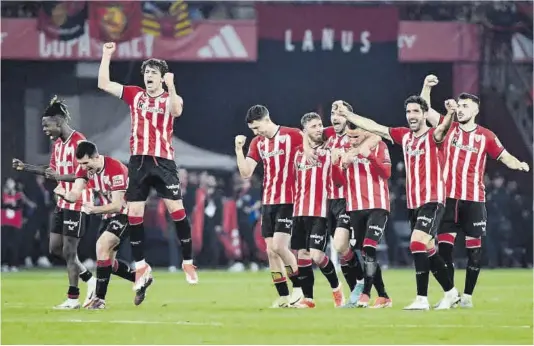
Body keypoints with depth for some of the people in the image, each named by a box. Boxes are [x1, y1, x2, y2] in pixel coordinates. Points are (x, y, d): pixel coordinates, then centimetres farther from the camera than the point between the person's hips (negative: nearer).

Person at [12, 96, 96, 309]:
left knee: (69, 251, -7)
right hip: (63, 203, 10)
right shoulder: (58, 143, 12)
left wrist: (60, 177, -32)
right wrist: (24, 167, 18)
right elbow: (52, 170, 24)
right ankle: (89, 280, 20)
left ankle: (73, 299, 1)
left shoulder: (78, 142, -17)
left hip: (77, 204, -10)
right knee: (55, 248, 10)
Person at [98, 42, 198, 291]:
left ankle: (188, 263, 4)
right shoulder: (134, 95, 11)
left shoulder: (170, 98, 2)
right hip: (138, 161, 3)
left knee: (176, 209, -7)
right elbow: (103, 84, 8)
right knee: (134, 213, 2)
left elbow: (176, 111, -21)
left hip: (163, 161, -3)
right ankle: (141, 267, 12)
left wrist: (170, 87, -34)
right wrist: (106, 56, 3)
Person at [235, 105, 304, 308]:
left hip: (288, 201, -6)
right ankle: (283, 296, 8)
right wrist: (239, 149, -5)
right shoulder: (257, 143, 10)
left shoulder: (292, 136, -8)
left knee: (278, 246, -16)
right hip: (268, 202, 6)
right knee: (271, 252, 2)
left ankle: (298, 287, 1)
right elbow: (246, 173, 6)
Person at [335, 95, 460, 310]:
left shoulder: (433, 136, -9)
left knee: (417, 243, -19)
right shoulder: (404, 136, 9)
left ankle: (422, 299, -17)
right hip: (413, 203, 7)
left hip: (431, 201, -7)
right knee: (427, 250, 13)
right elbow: (374, 127, 18)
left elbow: (443, 129, -33)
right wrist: (348, 115, 22)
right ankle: (450, 292, 28)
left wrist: (450, 115, -54)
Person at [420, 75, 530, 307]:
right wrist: (427, 87, -8)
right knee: (444, 247, -1)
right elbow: (425, 110, 5)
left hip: (474, 200, -1)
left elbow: (505, 157, 7)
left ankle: (468, 295, 9)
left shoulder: (486, 137, 2)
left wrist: (519, 165, -13)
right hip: (448, 198, 1)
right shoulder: (448, 128, 5)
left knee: (474, 250, -1)